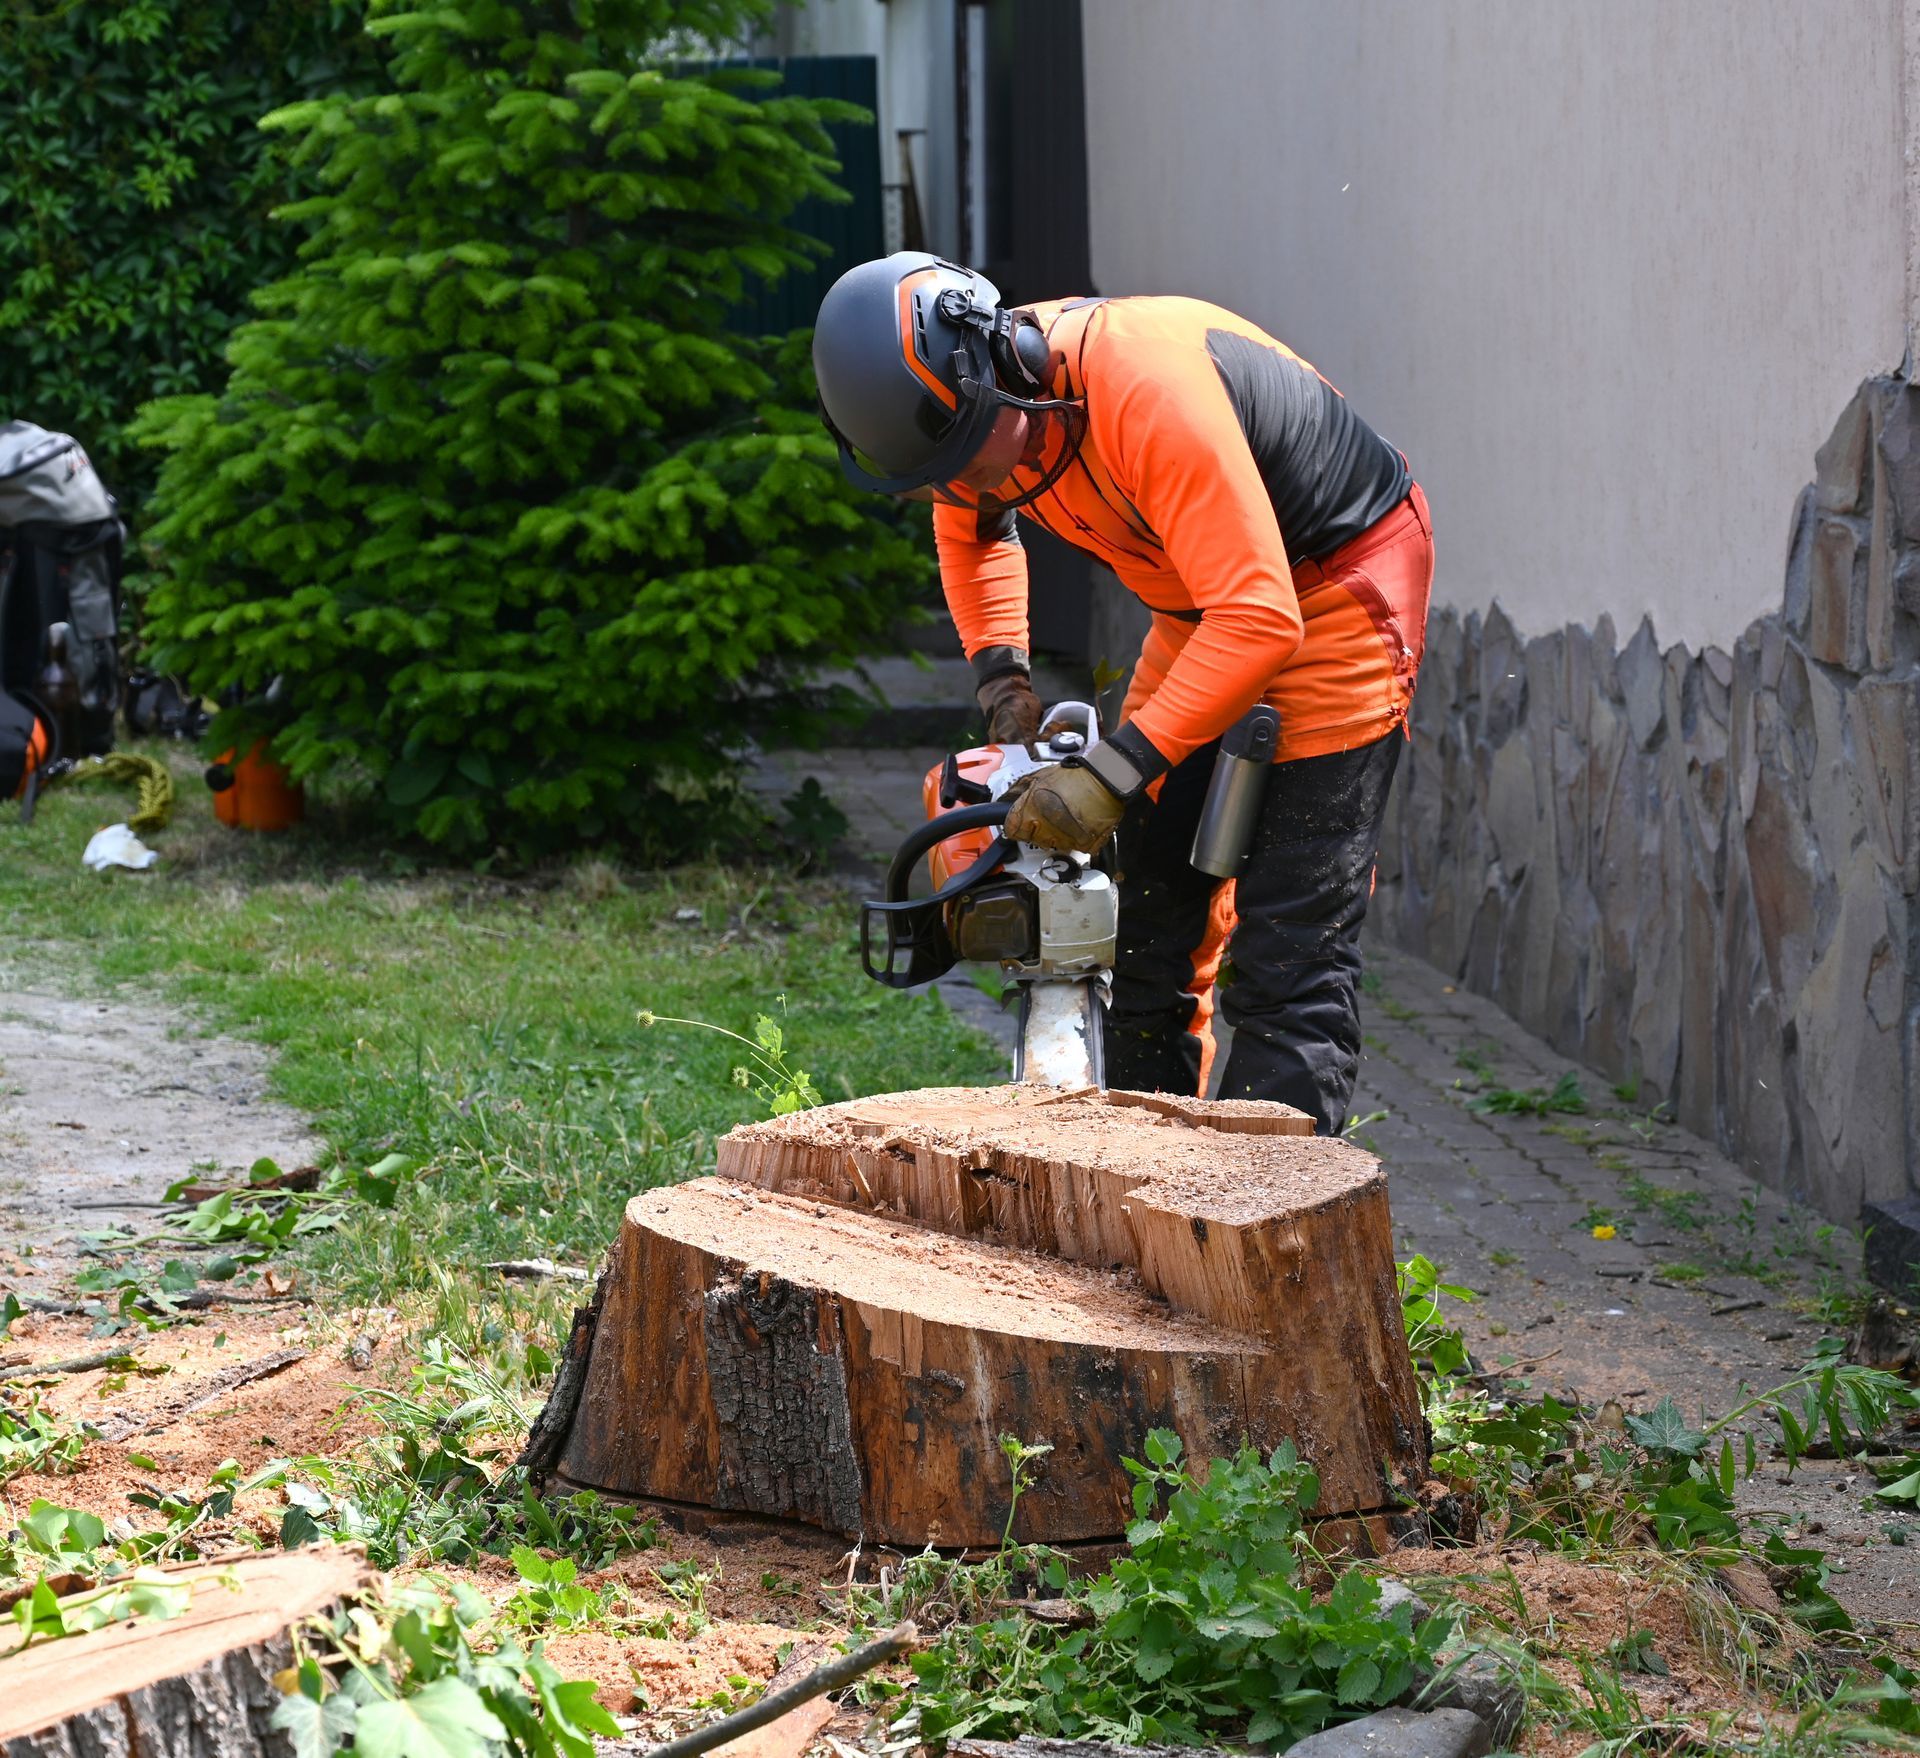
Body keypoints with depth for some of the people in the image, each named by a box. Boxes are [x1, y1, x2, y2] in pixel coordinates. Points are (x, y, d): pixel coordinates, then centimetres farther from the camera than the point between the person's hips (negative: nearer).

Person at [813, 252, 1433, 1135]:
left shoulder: (1146, 388, -35)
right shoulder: (975, 404, -9)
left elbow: (1261, 621, -38)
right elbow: (972, 533, 17)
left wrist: (1112, 772, -38)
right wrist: (1000, 675, 2)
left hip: (1338, 585, -8)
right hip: (1206, 606, 8)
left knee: (1286, 962, -15)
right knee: (1150, 924, 7)